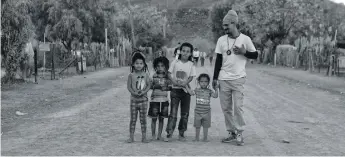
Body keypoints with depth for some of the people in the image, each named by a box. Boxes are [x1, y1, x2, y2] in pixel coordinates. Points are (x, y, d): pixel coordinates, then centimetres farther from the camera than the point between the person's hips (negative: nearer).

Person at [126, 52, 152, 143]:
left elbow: (149, 85, -2)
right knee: (133, 119, 4)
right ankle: (131, 137, 9)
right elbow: (129, 86, -4)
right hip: (134, 99, 0)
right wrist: (134, 92, -20)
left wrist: (143, 92, -18)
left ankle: (144, 137, 10)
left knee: (143, 119, 4)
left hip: (143, 99, 1)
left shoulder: (145, 75, 3)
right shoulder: (131, 75, 0)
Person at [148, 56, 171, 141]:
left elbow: (169, 86, 10)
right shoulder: (154, 76, -1)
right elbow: (150, 86, -1)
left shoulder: (167, 77, 5)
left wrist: (166, 88, -10)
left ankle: (159, 135, 16)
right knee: (154, 118, 1)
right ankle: (153, 135, 12)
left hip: (164, 99, 2)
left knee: (162, 118, 7)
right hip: (155, 99, -2)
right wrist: (156, 86, -18)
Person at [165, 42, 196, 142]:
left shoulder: (191, 64, 3)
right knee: (173, 112, -7)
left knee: (185, 114, 6)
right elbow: (169, 74, 1)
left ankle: (181, 134, 16)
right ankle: (169, 134, -6)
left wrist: (184, 83, -18)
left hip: (185, 90, 2)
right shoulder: (175, 62, 1)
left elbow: (191, 77, -1)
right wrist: (175, 82, -15)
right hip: (175, 90, -2)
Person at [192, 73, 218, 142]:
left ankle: (205, 138, 17)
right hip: (198, 111, 0)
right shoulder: (197, 90, -1)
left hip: (206, 112, 0)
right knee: (197, 125, 8)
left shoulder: (209, 91, -1)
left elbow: (215, 96, -10)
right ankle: (196, 138, 19)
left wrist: (216, 89, -18)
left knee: (206, 126, 7)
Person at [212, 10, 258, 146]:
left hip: (238, 78, -3)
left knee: (238, 106, -9)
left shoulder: (245, 39, -1)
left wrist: (244, 52, -12)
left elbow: (255, 55, 6)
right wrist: (215, 78, 8)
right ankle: (232, 133, 15)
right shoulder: (221, 40, 7)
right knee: (226, 108, 5)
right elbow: (218, 59, 11)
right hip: (223, 79, 3)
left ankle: (239, 133, 2)